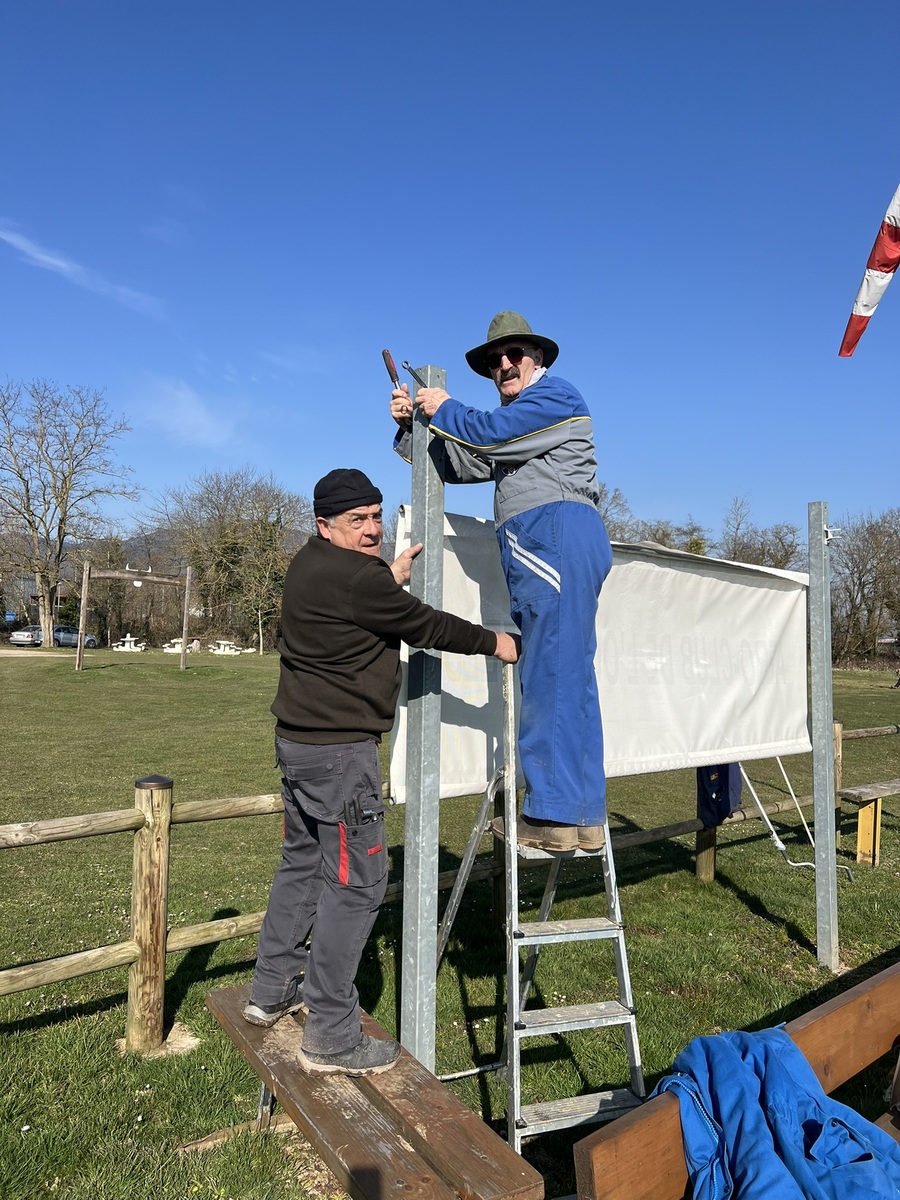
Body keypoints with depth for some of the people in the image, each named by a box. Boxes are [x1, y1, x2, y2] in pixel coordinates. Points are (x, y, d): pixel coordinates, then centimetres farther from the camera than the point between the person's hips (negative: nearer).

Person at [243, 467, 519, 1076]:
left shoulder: (311, 565, 11)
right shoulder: (354, 578, -20)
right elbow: (425, 626, -11)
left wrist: (393, 576, 20)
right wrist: (497, 643, 2)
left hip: (299, 739, 11)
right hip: (340, 751, -11)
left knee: (303, 863, 21)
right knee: (356, 882, -2)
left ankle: (272, 991, 36)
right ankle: (331, 1037, 9)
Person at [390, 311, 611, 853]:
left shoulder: (555, 396, 3)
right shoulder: (513, 420, 31)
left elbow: (487, 434, -10)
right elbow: (459, 464, 25)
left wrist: (445, 409, 8)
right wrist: (412, 425, 12)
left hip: (558, 535, -10)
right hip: (536, 550, 10)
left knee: (553, 673, -15)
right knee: (568, 677, 6)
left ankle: (555, 815, -14)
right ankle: (583, 817, 10)